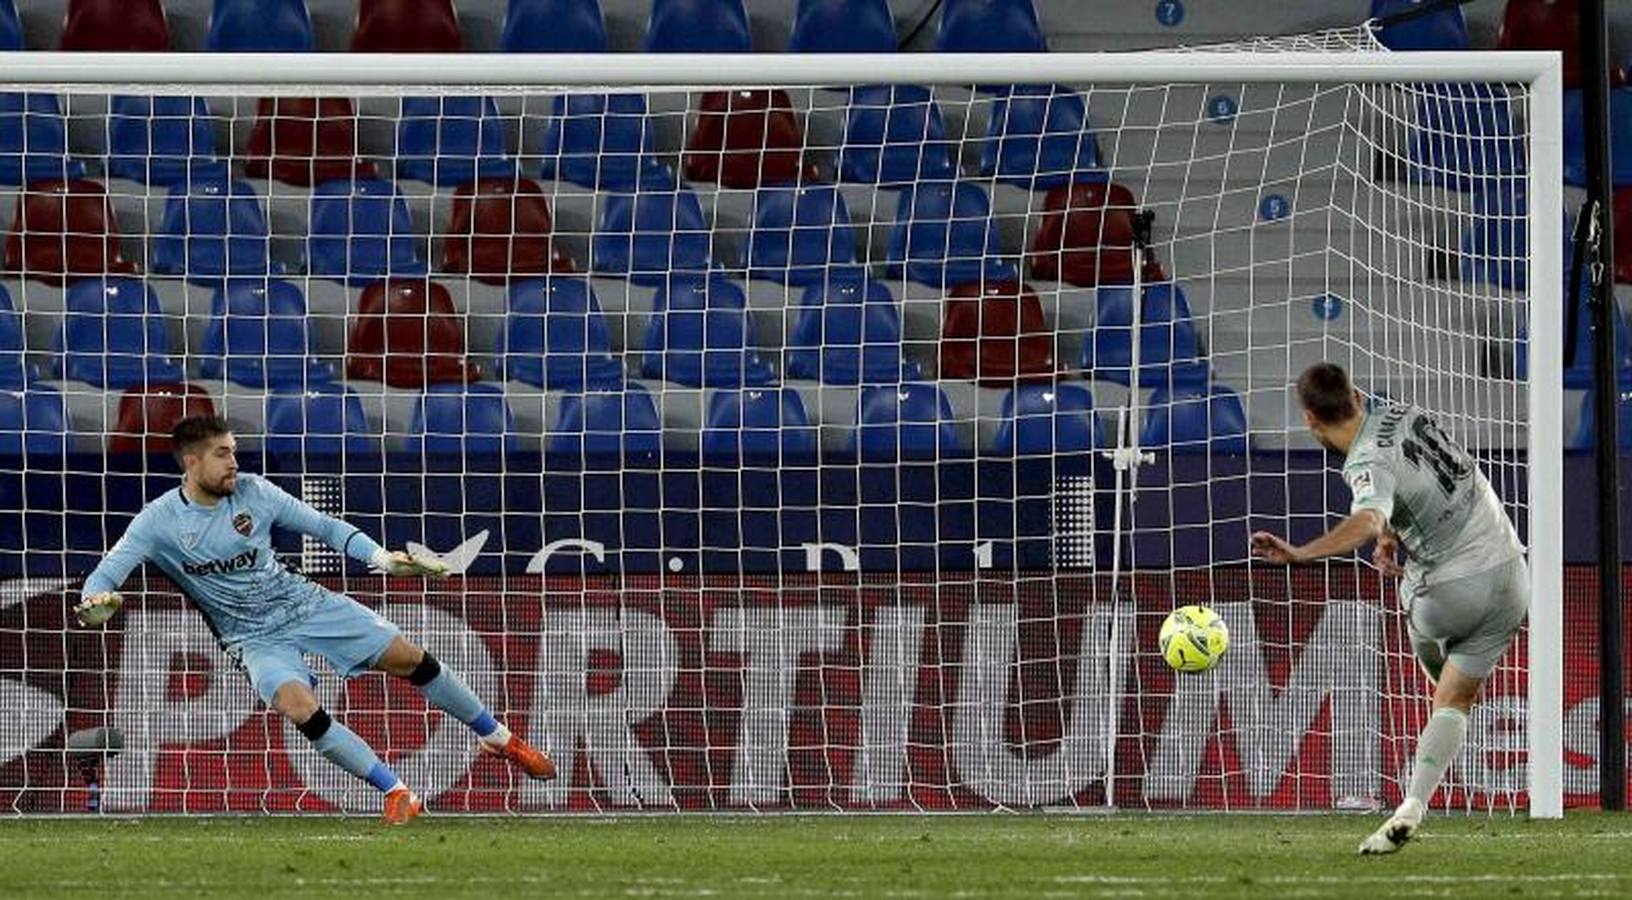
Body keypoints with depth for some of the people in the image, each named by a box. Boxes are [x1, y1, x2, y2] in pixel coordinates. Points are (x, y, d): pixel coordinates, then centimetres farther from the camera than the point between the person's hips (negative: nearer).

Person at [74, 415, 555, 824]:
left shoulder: (253, 492, -5)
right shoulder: (158, 521, -12)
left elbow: (324, 526, 2)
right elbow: (103, 579, -14)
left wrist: (383, 558, -11)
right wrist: (96, 600, -39)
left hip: (304, 602, 3)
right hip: (254, 637, -3)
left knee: (411, 658, -3)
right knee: (300, 708, -31)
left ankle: (496, 736, 19)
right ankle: (397, 793, -22)